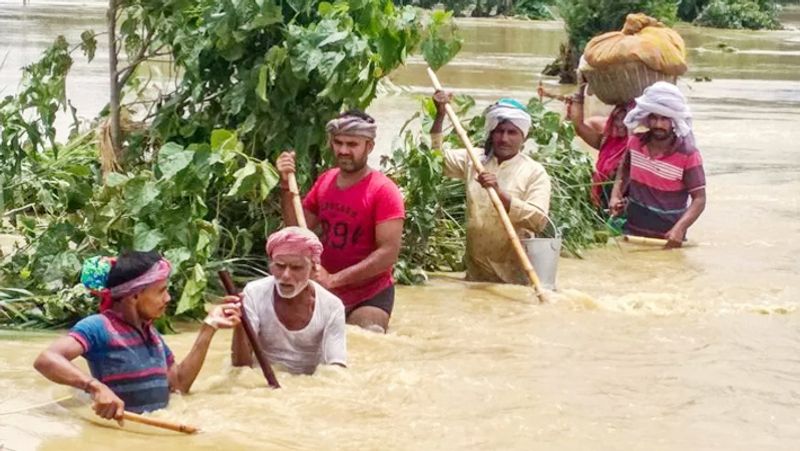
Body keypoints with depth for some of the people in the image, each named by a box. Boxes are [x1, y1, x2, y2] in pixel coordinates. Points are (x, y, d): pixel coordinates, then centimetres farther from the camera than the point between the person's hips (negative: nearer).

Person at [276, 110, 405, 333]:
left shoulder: (383, 191, -15)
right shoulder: (324, 181, 5)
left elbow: (389, 253, -22)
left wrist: (333, 279, -26)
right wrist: (287, 186, -7)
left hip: (370, 296, -6)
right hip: (326, 294, 6)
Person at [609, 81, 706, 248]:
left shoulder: (688, 155, -17)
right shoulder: (635, 143, -2)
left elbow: (699, 199, -16)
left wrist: (679, 228, -31)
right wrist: (616, 195, 3)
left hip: (667, 238, -4)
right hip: (632, 232, 4)